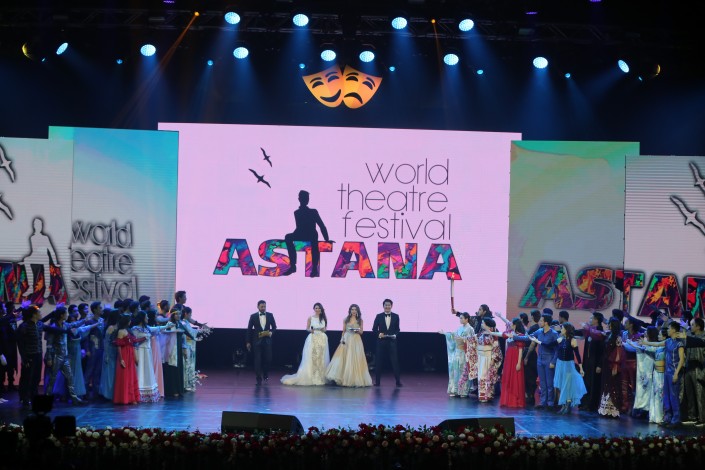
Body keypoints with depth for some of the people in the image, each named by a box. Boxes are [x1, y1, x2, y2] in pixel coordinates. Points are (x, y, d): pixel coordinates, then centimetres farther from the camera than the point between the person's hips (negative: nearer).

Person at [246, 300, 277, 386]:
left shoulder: (270, 315, 4)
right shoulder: (253, 316, 0)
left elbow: (274, 327, 11)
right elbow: (249, 329, 3)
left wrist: (271, 332, -11)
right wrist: (248, 342, 1)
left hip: (267, 340, 1)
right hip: (257, 341, -1)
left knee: (268, 359, 3)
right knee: (258, 360, -3)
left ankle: (266, 374, 29)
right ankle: (259, 379, 1)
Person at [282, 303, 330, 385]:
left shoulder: (323, 318, 9)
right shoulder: (310, 318, 2)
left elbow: (325, 329, 15)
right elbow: (307, 328, 5)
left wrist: (323, 330, -7)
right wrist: (310, 330, -16)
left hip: (322, 339, 3)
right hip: (313, 339, -3)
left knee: (321, 358, 2)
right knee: (311, 358, -7)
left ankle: (320, 377, 7)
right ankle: (310, 377, -2)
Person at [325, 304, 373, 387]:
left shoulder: (360, 320, 6)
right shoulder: (346, 319, 8)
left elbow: (361, 332, 8)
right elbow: (343, 331, 8)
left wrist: (357, 331, -13)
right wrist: (342, 339, -5)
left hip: (356, 341, -1)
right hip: (346, 340, 1)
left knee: (355, 360, -2)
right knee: (344, 359, -5)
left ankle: (355, 379, 6)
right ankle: (344, 378, 0)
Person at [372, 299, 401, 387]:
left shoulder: (396, 316, 5)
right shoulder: (379, 316, 4)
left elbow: (397, 329, 9)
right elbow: (374, 329, 5)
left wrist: (395, 335, -11)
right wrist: (379, 334, -14)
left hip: (392, 342, 0)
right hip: (381, 342, 0)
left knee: (395, 361, -4)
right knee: (378, 362, 3)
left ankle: (398, 381, 1)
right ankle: (377, 381, 10)